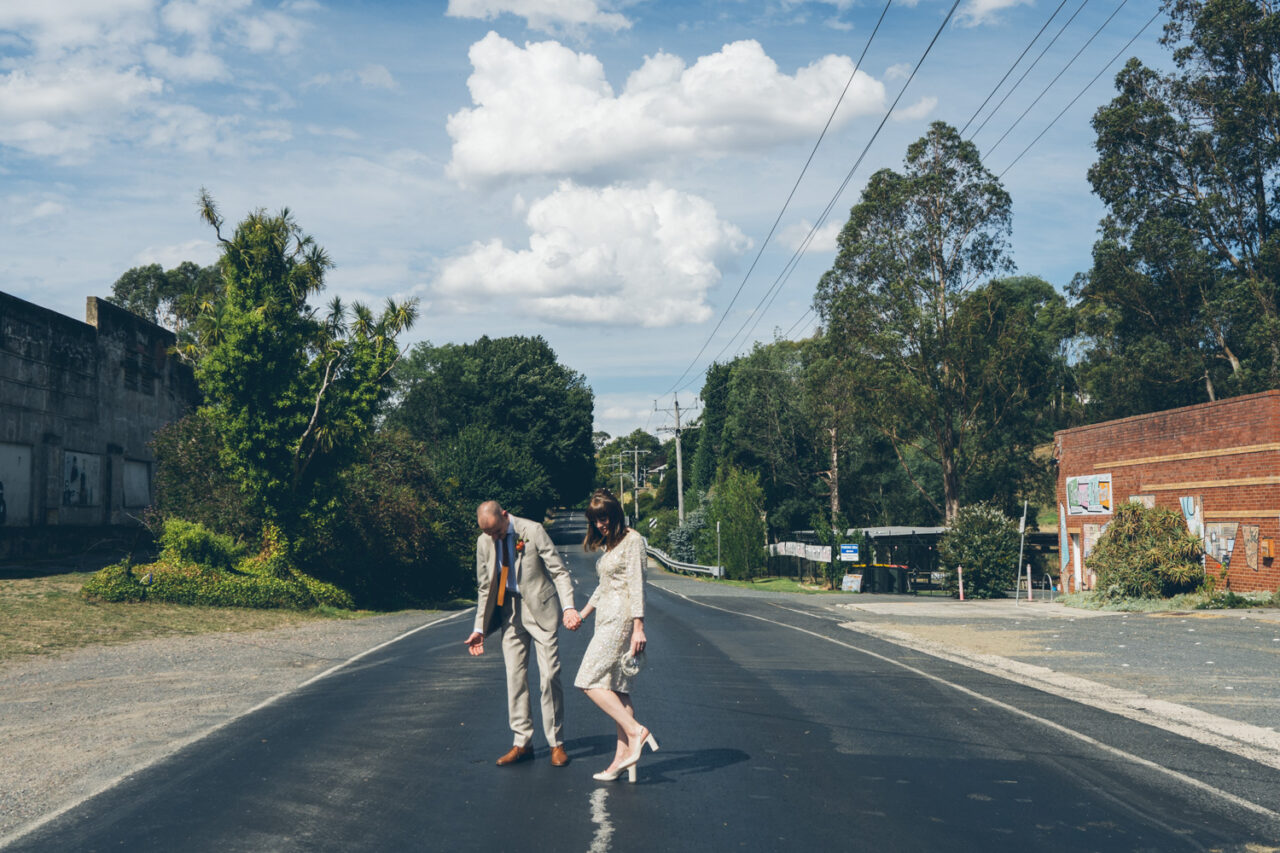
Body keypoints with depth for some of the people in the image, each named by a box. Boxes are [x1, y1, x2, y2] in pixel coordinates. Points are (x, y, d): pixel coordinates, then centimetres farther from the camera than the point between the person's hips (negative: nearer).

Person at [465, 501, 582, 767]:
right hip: (510, 612, 5)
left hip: (540, 608, -4)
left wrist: (568, 607, -26)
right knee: (514, 677, 4)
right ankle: (522, 743, 13)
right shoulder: (484, 542, 1)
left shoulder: (532, 531, -14)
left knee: (549, 677, -5)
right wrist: (479, 628, 7)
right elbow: (485, 587, 10)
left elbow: (559, 571, -12)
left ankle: (556, 743, 6)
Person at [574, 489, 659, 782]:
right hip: (607, 620, 9)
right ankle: (623, 756, 2)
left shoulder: (632, 540, -8)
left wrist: (638, 626, -19)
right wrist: (583, 612, 31)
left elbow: (636, 584, -15)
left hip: (621, 619, -9)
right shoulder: (610, 544, 18)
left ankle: (635, 730, -16)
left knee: (590, 681, -13)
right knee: (616, 687, 4)